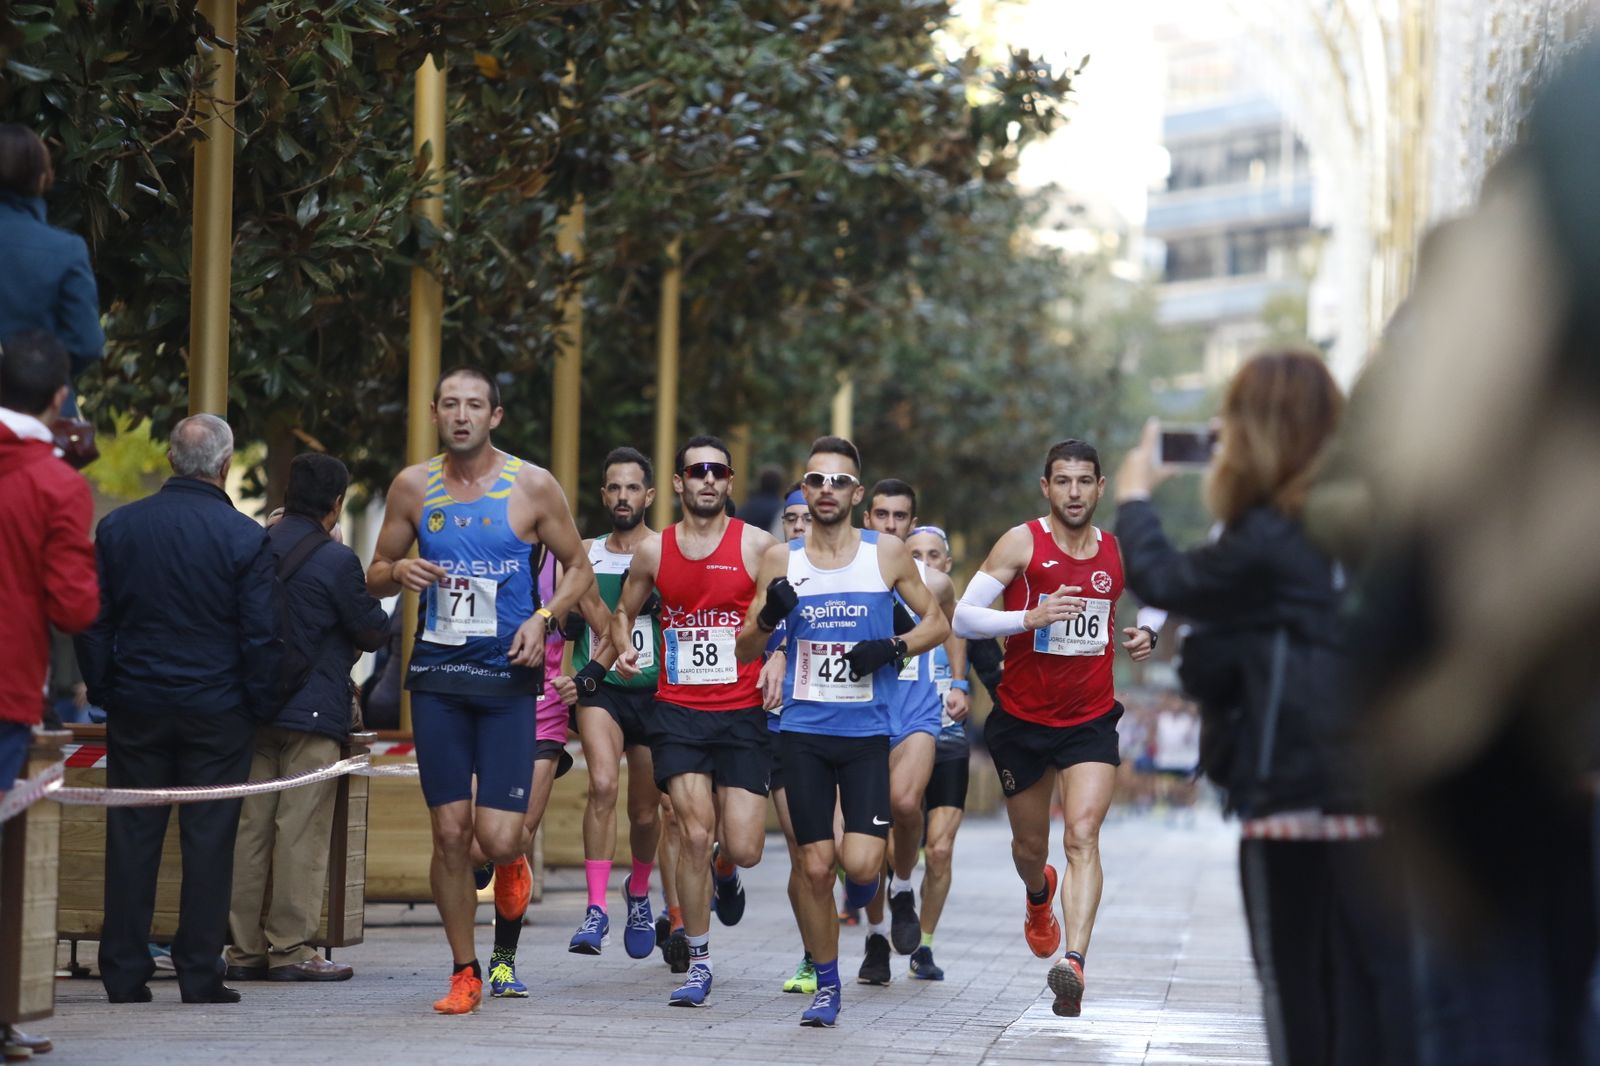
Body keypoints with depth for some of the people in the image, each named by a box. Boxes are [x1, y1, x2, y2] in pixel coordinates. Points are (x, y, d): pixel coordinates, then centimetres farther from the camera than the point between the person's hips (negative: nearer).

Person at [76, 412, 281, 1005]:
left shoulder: (117, 527, 2)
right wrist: (264, 706, 2)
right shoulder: (245, 538, -8)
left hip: (136, 708, 3)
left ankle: (124, 976, 7)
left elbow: (93, 621, 5)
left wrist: (101, 689, 12)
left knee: (131, 838, 7)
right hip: (217, 711, -3)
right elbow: (261, 634, -7)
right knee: (209, 839, 3)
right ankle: (200, 974, 3)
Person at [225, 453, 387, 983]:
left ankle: (245, 949, 9)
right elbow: (373, 631, -2)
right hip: (313, 711, -6)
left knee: (249, 829, 7)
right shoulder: (336, 560, -10)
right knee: (301, 832, -3)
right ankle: (291, 949, -3)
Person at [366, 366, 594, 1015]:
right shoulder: (413, 486, 5)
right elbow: (374, 575, 14)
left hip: (507, 676, -2)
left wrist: (543, 618, -11)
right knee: (449, 832, 1)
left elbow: (579, 568, 7)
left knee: (497, 835, -11)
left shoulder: (532, 487, -2)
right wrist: (399, 572, -10)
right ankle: (464, 973, 15)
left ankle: (513, 860, 29)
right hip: (436, 675, 2)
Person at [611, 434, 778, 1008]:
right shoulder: (653, 550, 6)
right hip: (677, 711, 1)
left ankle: (724, 873, 34)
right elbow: (623, 611, 21)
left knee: (744, 847, -6)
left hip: (743, 712, -1)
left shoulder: (757, 545, 0)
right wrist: (623, 649, 1)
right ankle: (698, 963, 4)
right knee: (694, 834, -11)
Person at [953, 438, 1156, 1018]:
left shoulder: (1117, 552, 3)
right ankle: (1039, 896, 51)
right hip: (1023, 719, -1)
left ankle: (1074, 962, -29)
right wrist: (1030, 617, -27)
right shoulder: (1022, 543, -8)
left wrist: (1144, 637, 3)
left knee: (1083, 836, -19)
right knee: (1030, 845, 15)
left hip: (1091, 720, 1)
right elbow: (963, 617, -12)